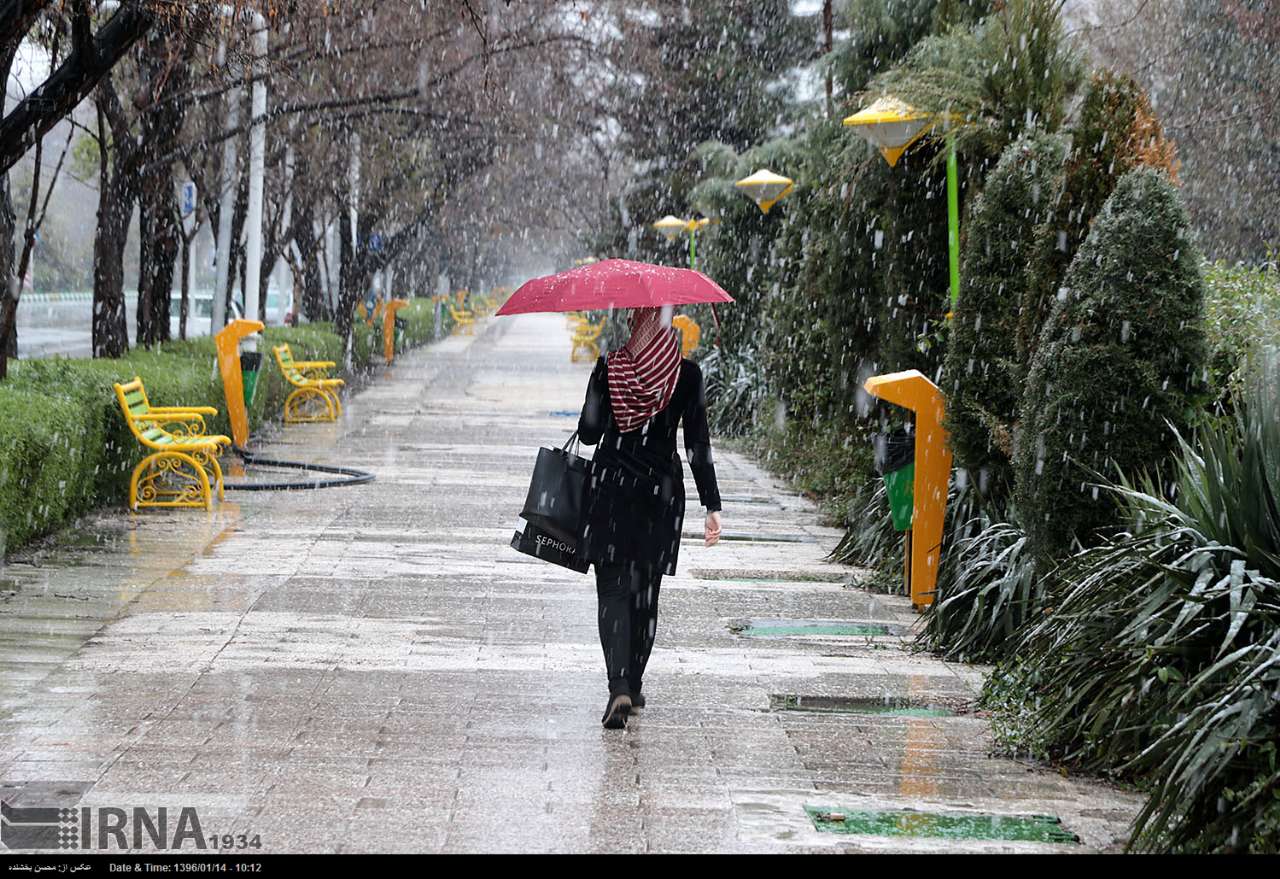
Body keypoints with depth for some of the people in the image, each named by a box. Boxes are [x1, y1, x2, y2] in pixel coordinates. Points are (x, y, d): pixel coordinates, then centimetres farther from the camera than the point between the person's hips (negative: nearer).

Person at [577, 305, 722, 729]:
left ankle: (620, 688, -19)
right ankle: (633, 685, 23)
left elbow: (589, 433, -3)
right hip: (662, 491, 1)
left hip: (611, 488, -1)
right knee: (645, 591, 16)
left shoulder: (609, 368, -6)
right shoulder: (687, 374, -4)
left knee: (612, 590, -1)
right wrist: (712, 507, -1)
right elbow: (698, 445, -4)